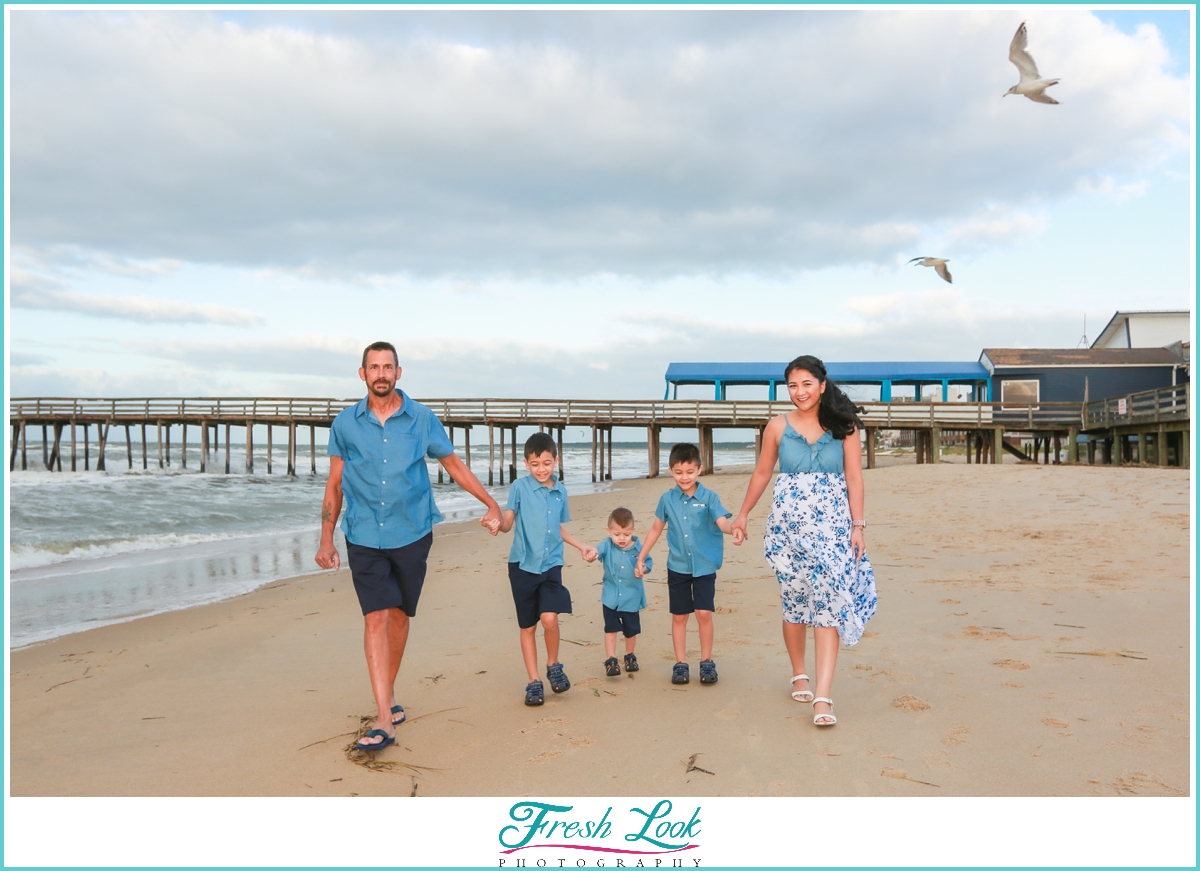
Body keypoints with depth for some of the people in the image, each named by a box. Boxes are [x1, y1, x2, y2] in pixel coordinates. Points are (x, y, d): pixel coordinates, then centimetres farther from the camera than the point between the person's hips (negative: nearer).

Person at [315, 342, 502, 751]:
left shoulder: (422, 419, -1)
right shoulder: (345, 423, 1)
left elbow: (454, 464, 9)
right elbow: (334, 484, 7)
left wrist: (492, 504, 5)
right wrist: (326, 540, 4)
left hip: (411, 534, 1)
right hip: (364, 537, -1)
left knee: (399, 615, 11)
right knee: (376, 618, -10)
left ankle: (388, 692, 33)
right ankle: (384, 719, -11)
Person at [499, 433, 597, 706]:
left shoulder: (560, 491, 8)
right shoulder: (520, 487, -4)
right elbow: (508, 523, -11)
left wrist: (581, 546, 21)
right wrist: (497, 522, -31)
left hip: (551, 564, 2)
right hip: (523, 564, -2)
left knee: (549, 618, -14)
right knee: (528, 626, 5)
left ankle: (553, 666, 13)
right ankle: (533, 682, 18)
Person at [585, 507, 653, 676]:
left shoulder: (638, 547, -10)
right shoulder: (607, 545, -11)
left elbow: (648, 562, 3)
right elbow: (599, 550, -31)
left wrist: (643, 567, -20)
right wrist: (593, 553, -55)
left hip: (631, 598, 1)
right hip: (611, 598, -1)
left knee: (631, 629, 15)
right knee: (610, 629, -1)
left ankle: (630, 656, 37)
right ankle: (611, 660, 9)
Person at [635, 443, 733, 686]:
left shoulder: (709, 497, -6)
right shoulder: (667, 499, 1)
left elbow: (722, 522, -20)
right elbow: (656, 529, 12)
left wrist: (732, 528, -43)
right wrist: (641, 558, 12)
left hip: (704, 566, -2)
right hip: (677, 566, 2)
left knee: (704, 613, -8)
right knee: (679, 616, 6)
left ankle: (706, 662, 10)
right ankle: (680, 663, 18)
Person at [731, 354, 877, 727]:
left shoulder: (844, 426, 1)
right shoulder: (778, 426, 4)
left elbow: (854, 478, 1)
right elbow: (761, 473, 13)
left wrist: (858, 525, -4)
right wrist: (742, 515, 17)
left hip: (833, 525, -1)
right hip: (788, 524, 1)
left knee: (829, 604, -9)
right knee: (794, 601, 9)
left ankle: (822, 696, -11)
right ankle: (799, 676, 31)